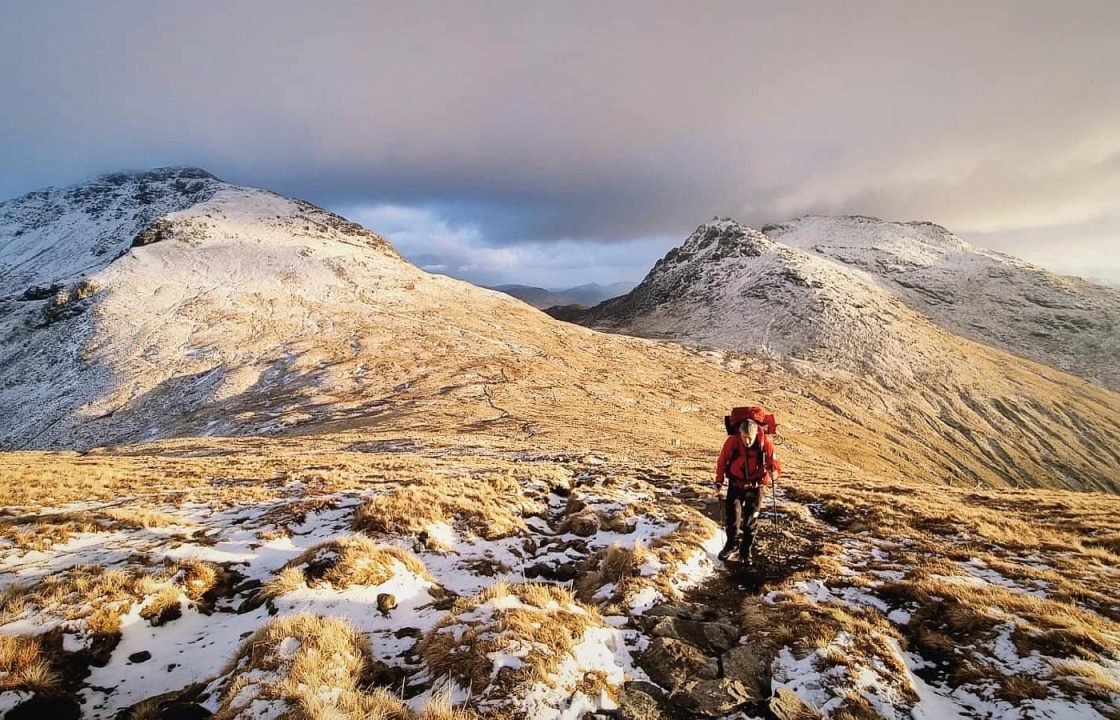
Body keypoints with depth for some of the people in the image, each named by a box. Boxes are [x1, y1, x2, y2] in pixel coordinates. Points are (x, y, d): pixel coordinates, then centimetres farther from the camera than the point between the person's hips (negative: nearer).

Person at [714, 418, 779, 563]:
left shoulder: (765, 444, -20)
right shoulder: (732, 441, -19)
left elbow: (774, 465, -10)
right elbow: (722, 461, -4)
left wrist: (774, 473, -33)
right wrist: (719, 481, -6)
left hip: (755, 486, 0)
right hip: (735, 484, 0)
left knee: (750, 521, 8)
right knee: (732, 516, -6)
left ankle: (747, 551, 29)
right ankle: (731, 544, 21)